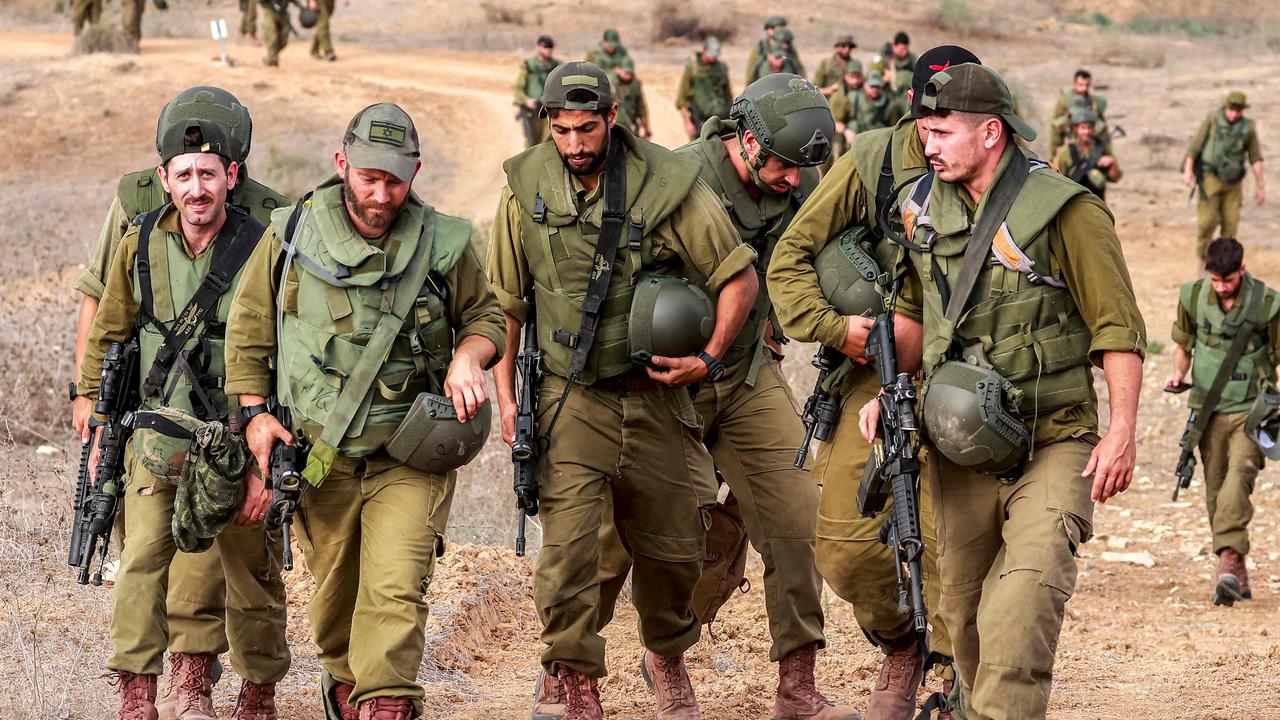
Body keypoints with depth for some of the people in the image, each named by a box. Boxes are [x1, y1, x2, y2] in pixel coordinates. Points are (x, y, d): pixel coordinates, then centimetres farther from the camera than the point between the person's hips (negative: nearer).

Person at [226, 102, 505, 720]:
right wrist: (255, 414, 0)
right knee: (334, 590, 16)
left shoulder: (441, 244, -4)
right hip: (318, 456, 2)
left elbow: (486, 316, 11)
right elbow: (248, 329, 8)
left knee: (395, 589, -17)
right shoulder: (291, 235, -2)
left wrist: (468, 356, -11)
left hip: (409, 458, -2)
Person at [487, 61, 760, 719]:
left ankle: (666, 659, 38)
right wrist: (505, 395, 2)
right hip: (571, 399, 0)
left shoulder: (667, 184, -10)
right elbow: (505, 302, 8)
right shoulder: (526, 189, -3)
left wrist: (707, 358, -11)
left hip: (655, 394, 0)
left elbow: (739, 278, -2)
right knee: (568, 541, -14)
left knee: (672, 545, 11)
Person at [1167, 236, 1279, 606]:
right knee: (1215, 490, 6)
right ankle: (1238, 576, 17)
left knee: (1239, 475, -25)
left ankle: (1229, 558, -33)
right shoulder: (1193, 296, 1)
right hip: (1208, 408, 3)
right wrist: (1178, 372, -3)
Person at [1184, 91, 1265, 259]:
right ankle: (1203, 259, 5)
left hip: (1233, 182, 3)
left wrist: (1260, 186, 7)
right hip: (1210, 178, -3)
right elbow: (1194, 145, -8)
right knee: (1208, 220, -13)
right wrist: (1188, 171, -17)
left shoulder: (1248, 128, 2)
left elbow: (1255, 158, 7)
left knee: (1231, 224, 0)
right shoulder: (1212, 120, -5)